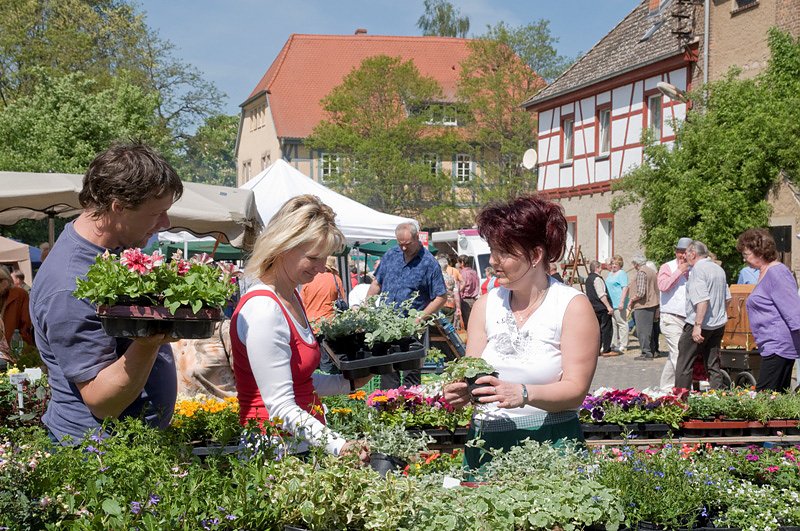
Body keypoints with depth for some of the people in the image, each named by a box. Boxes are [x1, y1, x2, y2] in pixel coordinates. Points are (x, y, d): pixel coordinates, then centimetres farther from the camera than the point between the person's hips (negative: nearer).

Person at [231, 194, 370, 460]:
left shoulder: (292, 298, 14)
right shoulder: (263, 310, -16)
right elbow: (282, 409, -20)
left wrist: (348, 382, 14)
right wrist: (338, 446, -29)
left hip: (306, 447, 9)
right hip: (277, 453, -9)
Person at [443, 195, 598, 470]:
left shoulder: (573, 307, -5)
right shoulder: (486, 305, 9)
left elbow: (575, 390, -13)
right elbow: (471, 374, 6)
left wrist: (524, 394, -30)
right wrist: (461, 391, -17)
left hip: (550, 444, -4)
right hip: (485, 445, 4)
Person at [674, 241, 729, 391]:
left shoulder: (698, 270, -14)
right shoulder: (719, 269, 13)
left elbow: (703, 300, -24)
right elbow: (726, 297, 19)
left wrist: (697, 326, -25)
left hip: (700, 324, -8)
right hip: (718, 324, 8)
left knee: (684, 366, 1)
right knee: (713, 365, 10)